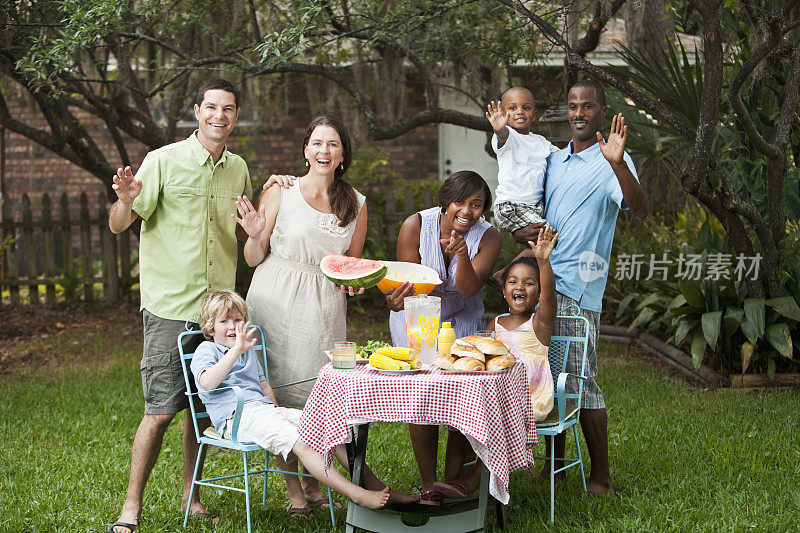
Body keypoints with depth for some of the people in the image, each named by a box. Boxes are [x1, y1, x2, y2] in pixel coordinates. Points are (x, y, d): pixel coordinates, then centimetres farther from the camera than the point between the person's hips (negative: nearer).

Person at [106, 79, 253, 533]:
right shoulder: (164, 161, -6)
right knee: (162, 410, -6)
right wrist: (125, 200, -28)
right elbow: (119, 225, -6)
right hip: (170, 306, -5)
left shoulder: (238, 169, 11)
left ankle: (191, 496, 26)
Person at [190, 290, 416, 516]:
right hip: (237, 416, -8)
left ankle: (376, 486, -12)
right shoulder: (206, 350, 3)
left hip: (264, 407, 8)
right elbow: (207, 383, -18)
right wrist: (236, 350, -24)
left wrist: (275, 410, 15)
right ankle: (357, 495, -39)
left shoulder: (249, 349, 28)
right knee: (298, 440, -31)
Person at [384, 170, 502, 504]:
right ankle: (428, 484, -8)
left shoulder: (488, 237, -16)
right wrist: (399, 299, -39)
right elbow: (408, 283, -16)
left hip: (462, 318, 1)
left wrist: (462, 252, -41)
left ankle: (454, 479, -1)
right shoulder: (416, 226, -19)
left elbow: (469, 289, -24)